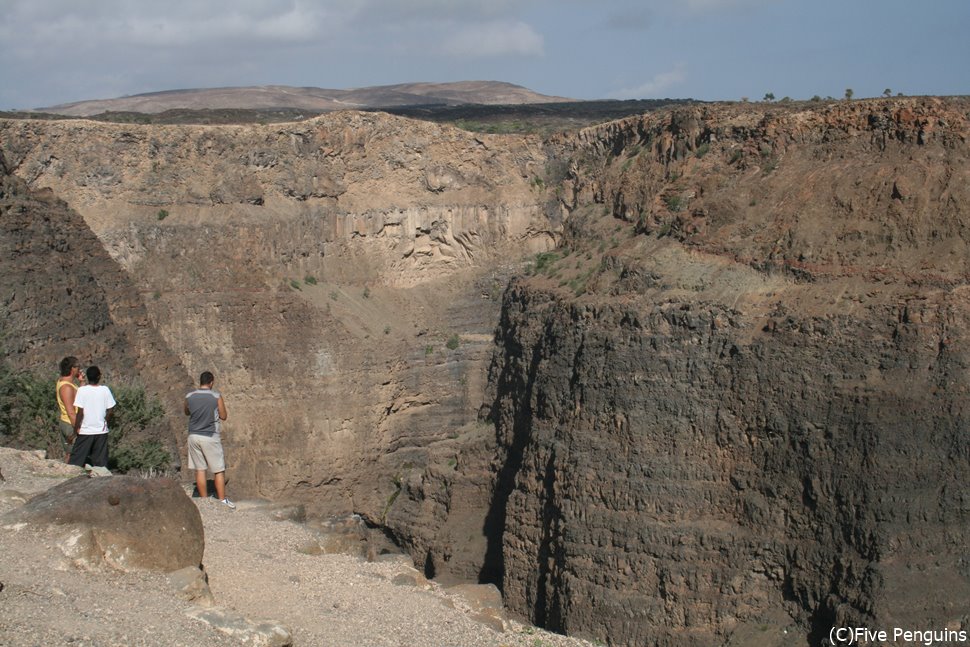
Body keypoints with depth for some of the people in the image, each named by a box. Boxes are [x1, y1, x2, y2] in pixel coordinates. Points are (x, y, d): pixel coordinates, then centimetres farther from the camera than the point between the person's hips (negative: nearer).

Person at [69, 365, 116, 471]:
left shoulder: (82, 390, -10)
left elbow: (80, 412, -12)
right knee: (101, 462, 9)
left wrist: (76, 429, -3)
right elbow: (109, 411, 0)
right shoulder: (105, 390, -3)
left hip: (85, 431, -2)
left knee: (76, 461, 6)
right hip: (101, 431, 2)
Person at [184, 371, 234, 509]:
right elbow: (223, 416, -1)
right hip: (210, 437, -3)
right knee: (219, 470, 5)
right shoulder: (216, 396, -9)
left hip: (194, 436, 4)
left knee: (199, 470, 8)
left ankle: (204, 501, 11)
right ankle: (222, 500, 6)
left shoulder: (189, 397, 0)